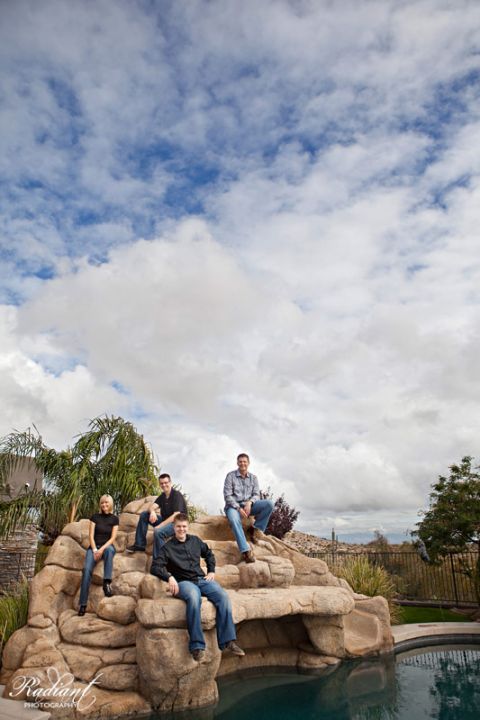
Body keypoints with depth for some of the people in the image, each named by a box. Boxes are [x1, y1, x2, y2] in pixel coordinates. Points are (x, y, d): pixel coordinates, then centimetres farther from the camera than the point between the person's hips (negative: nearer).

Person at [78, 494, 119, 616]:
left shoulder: (114, 519, 4)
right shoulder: (95, 517, 6)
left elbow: (113, 538, -2)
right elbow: (91, 535, 0)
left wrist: (102, 549, -17)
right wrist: (95, 550, -14)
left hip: (107, 546, -1)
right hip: (94, 547, 1)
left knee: (110, 550, -39)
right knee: (87, 569, -26)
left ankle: (107, 582, -39)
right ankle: (83, 604, -25)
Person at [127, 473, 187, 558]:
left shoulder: (177, 495, -14)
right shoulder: (162, 496, 10)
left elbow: (176, 515, -24)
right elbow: (152, 506, -4)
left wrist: (160, 525, -29)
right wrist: (152, 512, -29)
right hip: (165, 521, 8)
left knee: (158, 531, -36)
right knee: (144, 514, 0)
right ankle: (139, 545, 2)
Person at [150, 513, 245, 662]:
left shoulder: (195, 541, 16)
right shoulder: (168, 547, 5)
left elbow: (209, 554, 31)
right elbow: (155, 567, -6)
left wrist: (211, 571, 18)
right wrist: (169, 577, -21)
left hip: (202, 579, 4)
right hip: (183, 582, -4)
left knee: (223, 596, -26)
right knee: (194, 597, -40)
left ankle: (228, 640, -24)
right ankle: (197, 645, -37)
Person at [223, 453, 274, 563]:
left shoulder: (253, 478, 11)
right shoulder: (231, 476, 0)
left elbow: (256, 495, 6)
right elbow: (227, 496, -6)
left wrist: (249, 502, -17)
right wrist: (239, 508, -18)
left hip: (248, 505, 4)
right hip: (233, 506, -3)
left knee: (269, 504, -20)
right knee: (234, 520, -38)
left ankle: (254, 529, -11)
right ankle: (246, 551, -41)